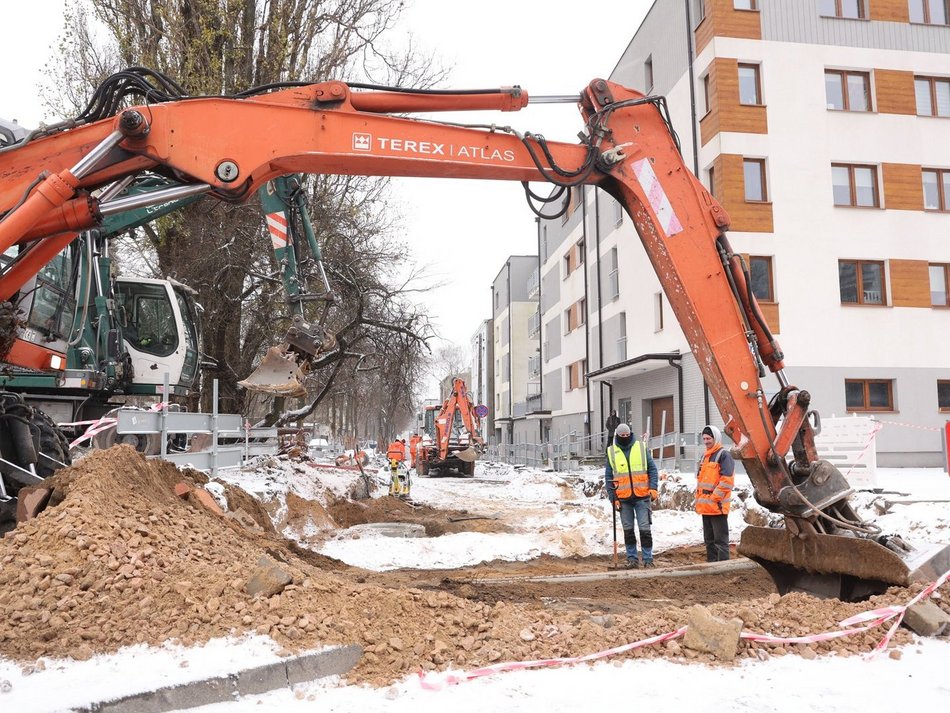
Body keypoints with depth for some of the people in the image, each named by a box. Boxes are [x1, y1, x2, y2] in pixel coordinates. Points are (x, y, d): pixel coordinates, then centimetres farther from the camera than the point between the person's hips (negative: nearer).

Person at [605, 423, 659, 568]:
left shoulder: (641, 447, 3)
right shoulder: (611, 452, 3)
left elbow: (652, 469, 6)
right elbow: (608, 476, 6)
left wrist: (653, 488, -6)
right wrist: (613, 497, -1)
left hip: (642, 496, -1)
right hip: (623, 498, 1)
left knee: (645, 529, -1)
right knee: (628, 530, 9)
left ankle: (648, 559, 8)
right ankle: (632, 558, 19)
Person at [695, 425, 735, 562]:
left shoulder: (724, 455, -9)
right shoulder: (705, 456, 19)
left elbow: (727, 480, -17)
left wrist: (714, 498, -17)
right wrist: (698, 499, 15)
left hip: (717, 506, -9)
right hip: (705, 506, 9)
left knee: (720, 539, -6)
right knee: (709, 539, 15)